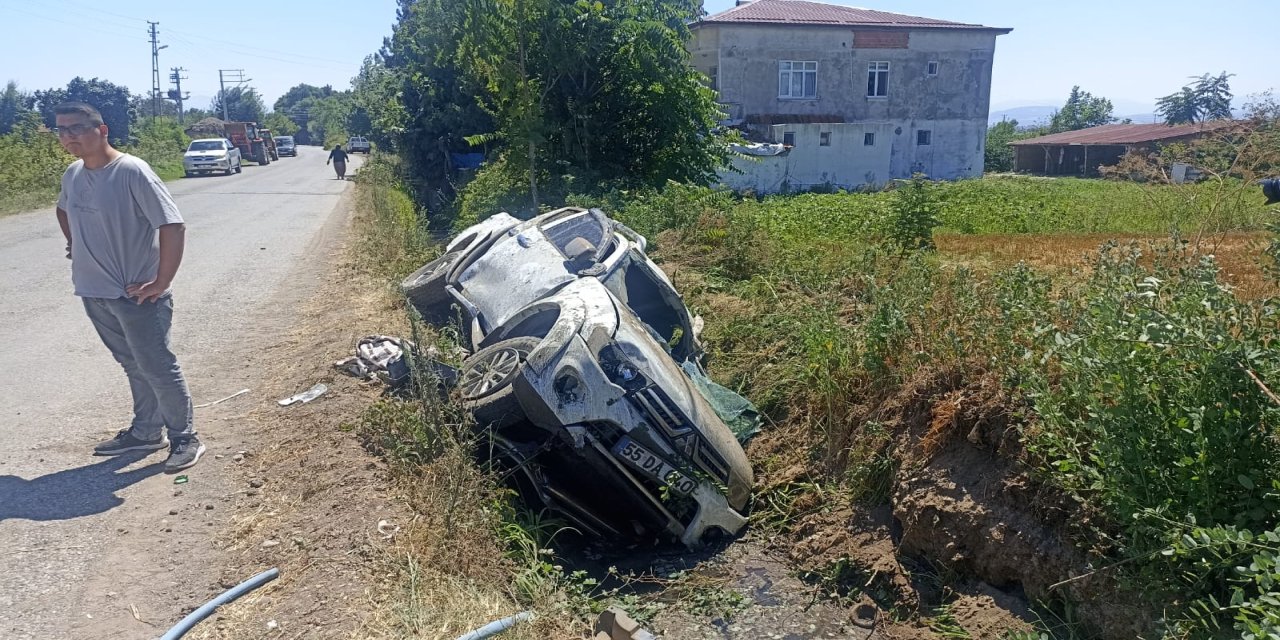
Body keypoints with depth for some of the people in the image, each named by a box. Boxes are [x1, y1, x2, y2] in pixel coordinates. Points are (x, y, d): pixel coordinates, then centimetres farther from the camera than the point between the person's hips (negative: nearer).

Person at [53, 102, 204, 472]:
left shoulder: (131, 172, -17)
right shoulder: (72, 175, 7)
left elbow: (172, 225, -21)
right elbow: (63, 210, 30)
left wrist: (161, 283, -21)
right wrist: (76, 246, 16)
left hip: (135, 294, -7)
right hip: (94, 293, 7)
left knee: (158, 368, 0)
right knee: (133, 366, 18)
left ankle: (185, 438, 12)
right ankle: (146, 432, 31)